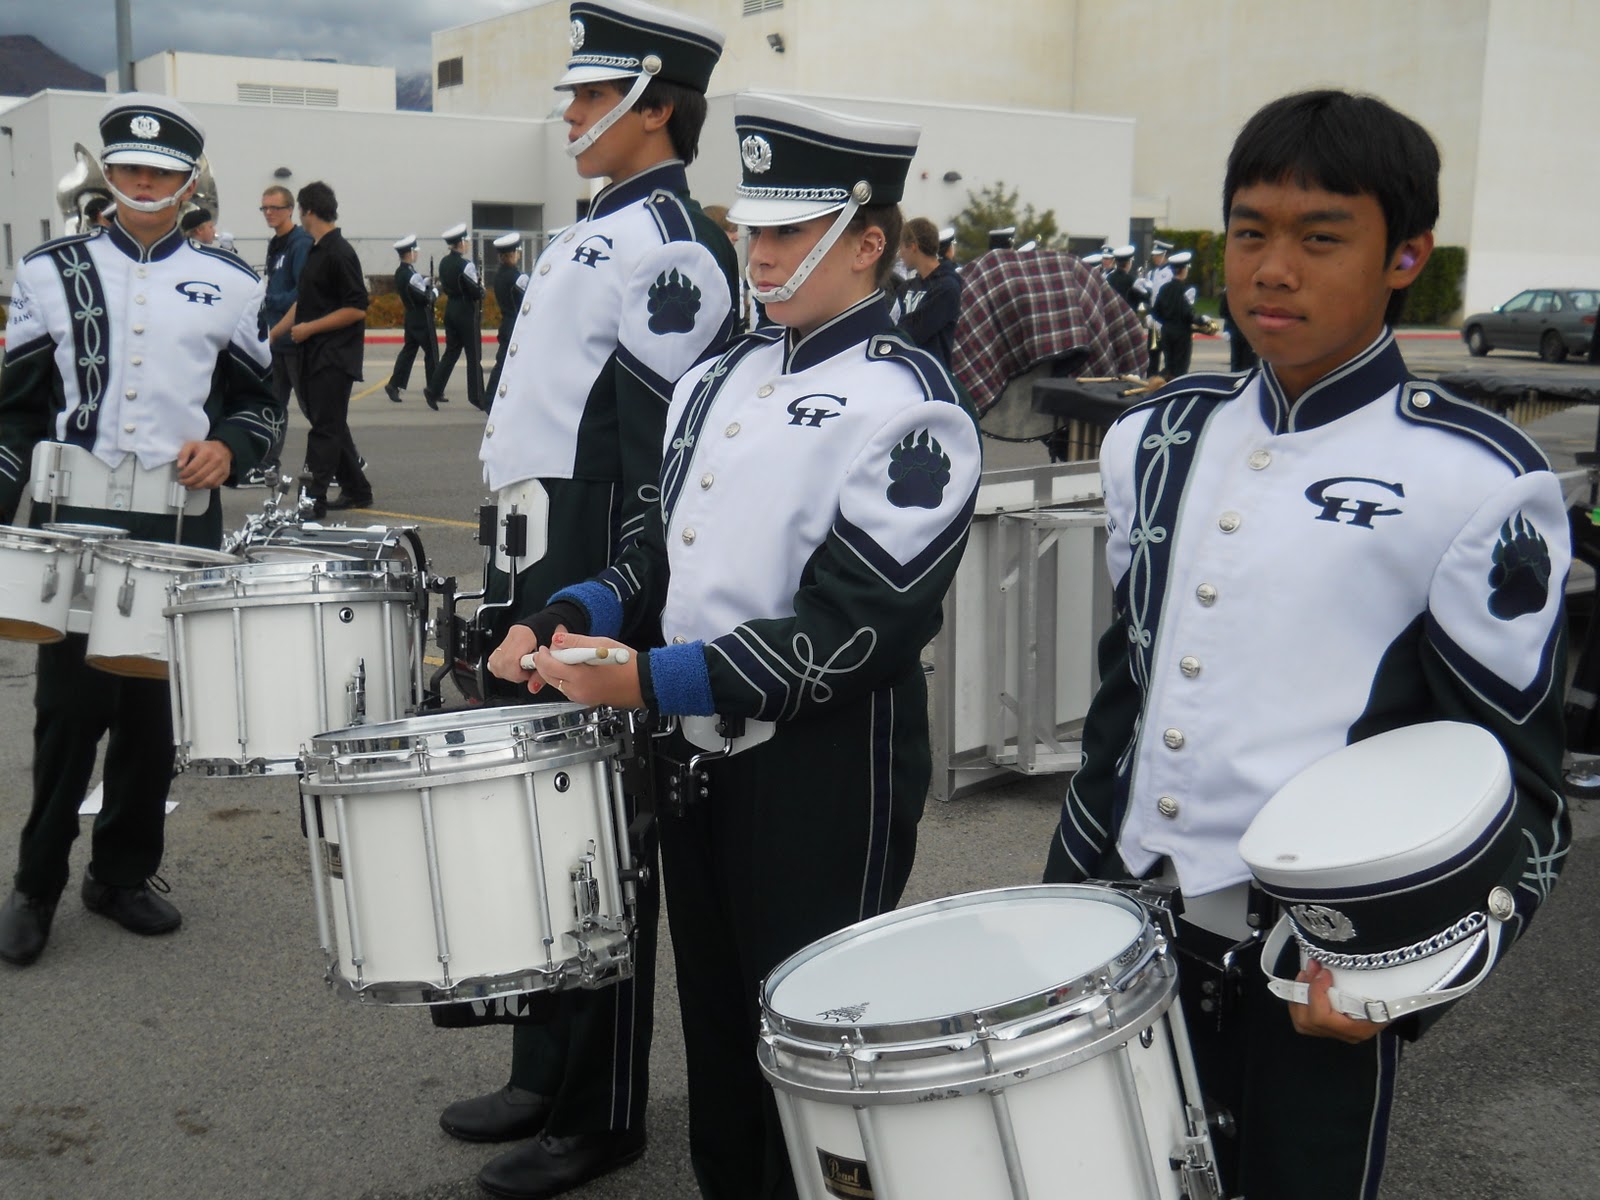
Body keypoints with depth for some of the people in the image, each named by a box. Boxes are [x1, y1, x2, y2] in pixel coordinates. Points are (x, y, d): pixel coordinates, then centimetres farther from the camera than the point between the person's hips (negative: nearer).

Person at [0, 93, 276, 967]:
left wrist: (227, 447, -8)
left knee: (155, 707, 8)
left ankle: (124, 872, 24)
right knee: (70, 704, -2)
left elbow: (258, 398, 13)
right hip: (74, 517, -1)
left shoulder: (227, 286, 9)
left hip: (181, 525, 1)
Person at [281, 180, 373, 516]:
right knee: (332, 425, 14)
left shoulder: (339, 253, -14)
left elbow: (357, 309, -19)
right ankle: (355, 489, 23)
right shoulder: (315, 251, 15)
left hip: (335, 355, -9)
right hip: (315, 354, 9)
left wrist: (310, 327, -16)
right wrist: (272, 334, 21)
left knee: (325, 427, -7)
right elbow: (303, 302, 22)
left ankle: (314, 499, -6)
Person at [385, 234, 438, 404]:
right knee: (431, 352, 1)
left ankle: (395, 384, 7)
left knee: (408, 350, 12)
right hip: (422, 319, -9)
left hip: (411, 318, 9)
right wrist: (436, 291, -3)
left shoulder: (399, 273, 6)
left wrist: (426, 282, 3)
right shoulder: (412, 275, -22)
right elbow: (426, 298, -20)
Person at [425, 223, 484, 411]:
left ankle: (434, 389, 6)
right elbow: (477, 293, -18)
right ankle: (476, 397, 5)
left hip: (450, 309, 7)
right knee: (474, 355, 1)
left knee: (451, 351, 14)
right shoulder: (466, 265, -18)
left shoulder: (444, 262, 6)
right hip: (467, 312, -7)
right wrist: (481, 287, 2)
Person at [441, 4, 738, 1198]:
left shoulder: (672, 248, -14)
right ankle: (545, 1071, 31)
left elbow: (663, 453, -19)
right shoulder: (595, 234, 17)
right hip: (535, 567, 10)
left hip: (595, 580, -10)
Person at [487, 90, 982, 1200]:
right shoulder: (727, 377, 10)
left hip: (824, 783, -7)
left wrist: (647, 680, -22)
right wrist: (565, 622, 0)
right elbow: (665, 546, 17)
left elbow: (848, 631, -21)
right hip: (700, 758, 7)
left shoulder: (912, 407, -14)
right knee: (717, 1043, 20)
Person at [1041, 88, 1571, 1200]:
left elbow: (1514, 779, -8)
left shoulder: (1478, 483, -10)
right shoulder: (1159, 440, 6)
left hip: (1318, 971, -4)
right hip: (1128, 931, 5)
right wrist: (1066, 892, 14)